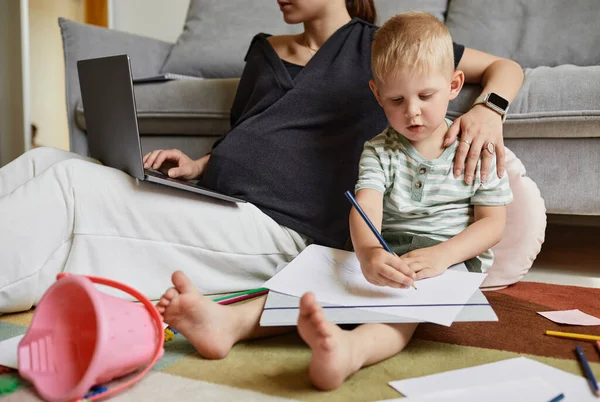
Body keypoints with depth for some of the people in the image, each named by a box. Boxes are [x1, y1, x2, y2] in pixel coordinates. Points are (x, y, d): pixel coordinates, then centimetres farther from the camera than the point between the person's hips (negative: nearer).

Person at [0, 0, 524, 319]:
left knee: (72, 184, -20)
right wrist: (199, 165, 8)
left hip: (276, 227, -6)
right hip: (211, 205, 7)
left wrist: (487, 110, -11)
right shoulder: (265, 49, 24)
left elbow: (505, 68, 11)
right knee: (43, 162, -6)